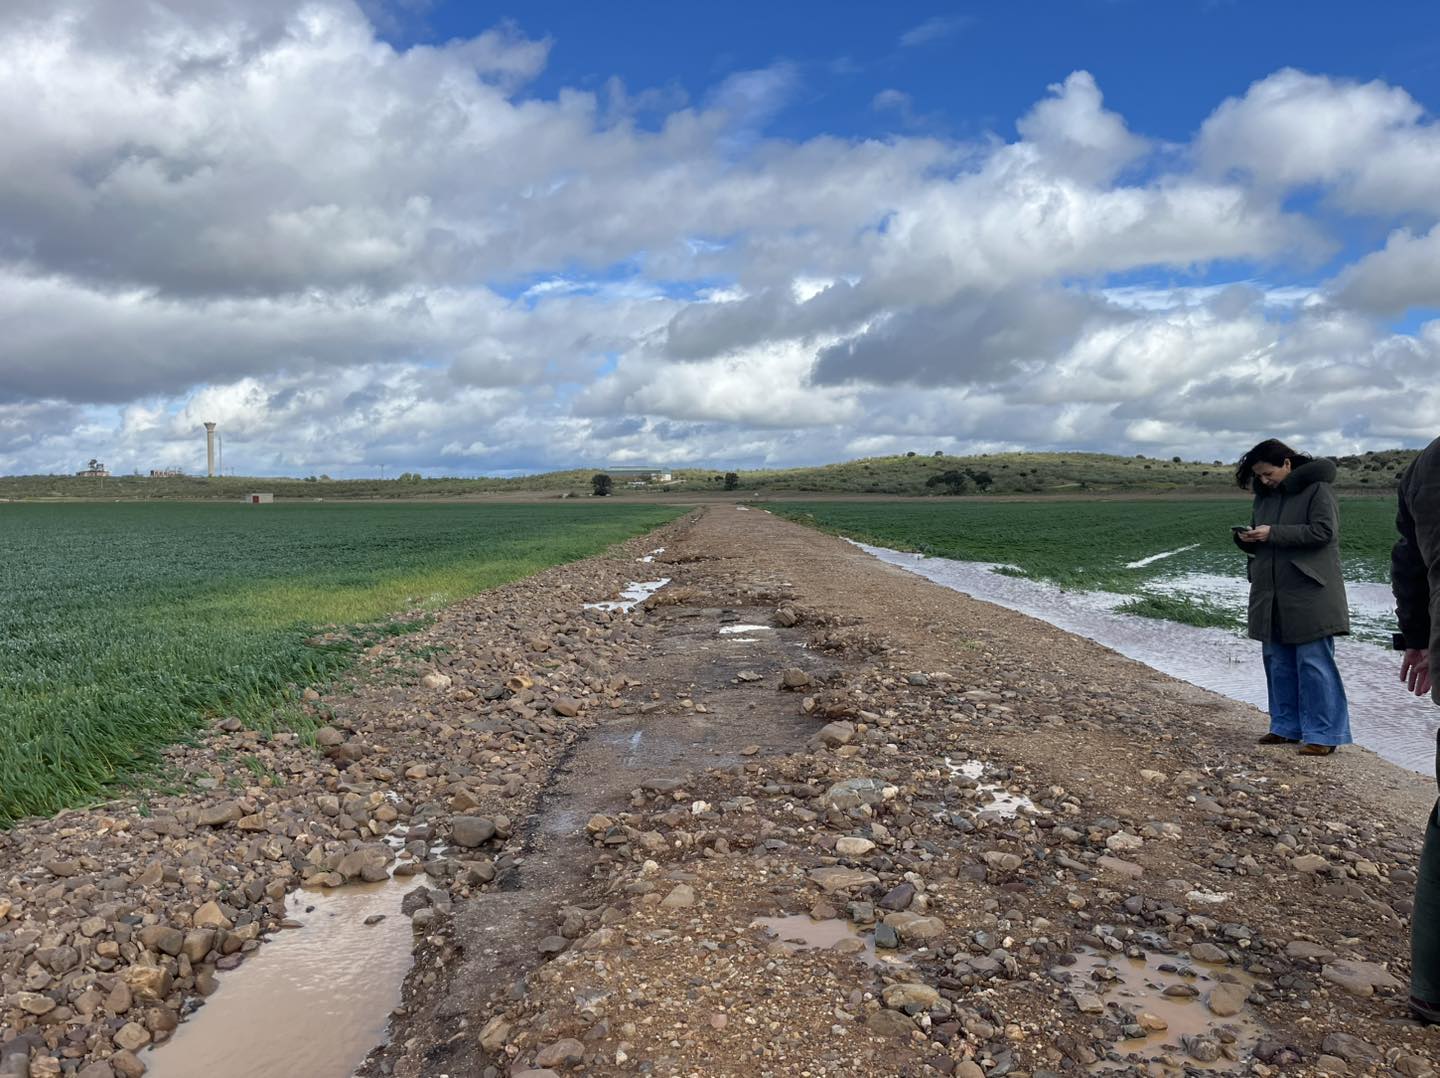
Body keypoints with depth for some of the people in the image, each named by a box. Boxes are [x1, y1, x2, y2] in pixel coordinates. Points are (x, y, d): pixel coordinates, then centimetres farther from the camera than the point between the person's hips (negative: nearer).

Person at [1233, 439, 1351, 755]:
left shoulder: (1316, 489, -7)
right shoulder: (1265, 496, 14)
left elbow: (1324, 531, -17)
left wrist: (1273, 533, -20)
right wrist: (1247, 538, -4)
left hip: (1310, 594, -7)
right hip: (1273, 596, 7)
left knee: (1313, 663, -5)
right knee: (1278, 662, 11)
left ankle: (1323, 735, 2)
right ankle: (1287, 727, 21)